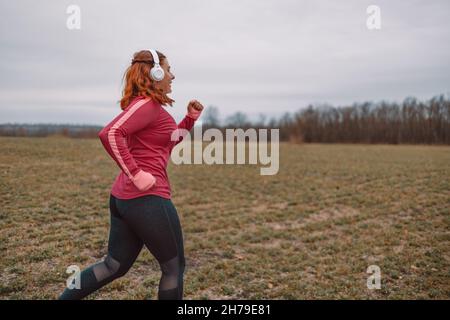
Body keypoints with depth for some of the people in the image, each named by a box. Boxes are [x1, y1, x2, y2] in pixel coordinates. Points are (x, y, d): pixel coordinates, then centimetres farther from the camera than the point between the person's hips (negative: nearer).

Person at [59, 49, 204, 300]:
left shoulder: (145, 105, 18)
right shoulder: (147, 104, -12)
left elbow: (169, 142, 28)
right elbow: (110, 133, -26)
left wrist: (191, 118, 16)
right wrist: (135, 173, -24)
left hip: (123, 197, 9)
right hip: (147, 199, -9)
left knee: (115, 266, 19)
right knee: (174, 267, 8)